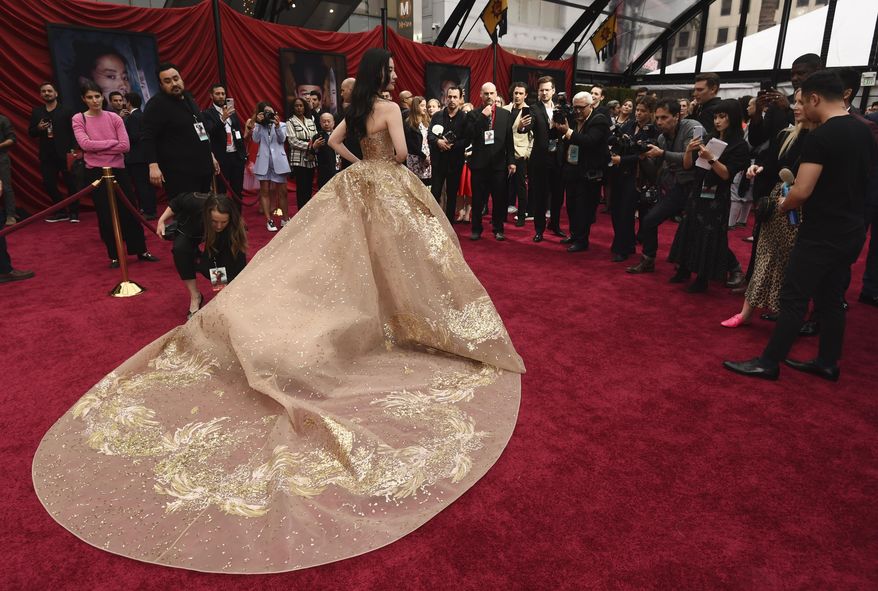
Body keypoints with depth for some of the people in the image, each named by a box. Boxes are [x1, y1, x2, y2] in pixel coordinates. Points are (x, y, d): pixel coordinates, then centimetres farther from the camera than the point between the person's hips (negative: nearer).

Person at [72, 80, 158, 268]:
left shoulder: (114, 118, 2)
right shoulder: (79, 119, -1)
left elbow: (125, 146, -9)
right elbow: (85, 144, -15)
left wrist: (97, 149, -11)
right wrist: (112, 142, -11)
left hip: (118, 170, 1)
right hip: (96, 172, -1)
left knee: (129, 211, 5)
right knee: (105, 215, 3)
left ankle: (142, 250, 15)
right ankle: (114, 255, 14)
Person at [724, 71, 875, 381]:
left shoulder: (819, 137, -18)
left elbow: (802, 192, -22)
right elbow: (851, 182, 19)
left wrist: (784, 204, -1)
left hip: (822, 234, -9)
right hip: (851, 231, 9)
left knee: (794, 299, -3)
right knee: (832, 299, 15)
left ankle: (768, 363, 3)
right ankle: (827, 363, 25)